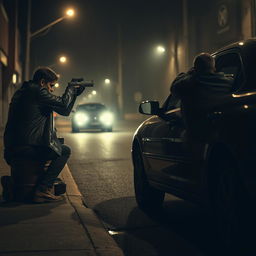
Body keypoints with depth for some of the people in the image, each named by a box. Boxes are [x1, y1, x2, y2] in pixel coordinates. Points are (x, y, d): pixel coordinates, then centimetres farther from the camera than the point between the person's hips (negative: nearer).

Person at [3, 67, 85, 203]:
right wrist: (71, 89, 9)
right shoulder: (38, 92, -10)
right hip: (28, 148, -10)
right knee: (65, 151, 6)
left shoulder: (21, 92, 20)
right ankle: (42, 190, -4)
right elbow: (64, 107, -7)